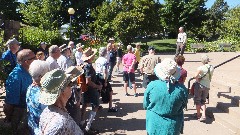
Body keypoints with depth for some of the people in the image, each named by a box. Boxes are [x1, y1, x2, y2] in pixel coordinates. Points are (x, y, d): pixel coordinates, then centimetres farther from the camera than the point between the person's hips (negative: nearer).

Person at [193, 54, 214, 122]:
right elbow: (210, 77, 10)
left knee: (197, 100, 12)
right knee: (203, 101, 15)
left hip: (199, 85, -5)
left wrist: (198, 81, -13)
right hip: (207, 86, 5)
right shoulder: (212, 67, -1)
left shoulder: (201, 68, -19)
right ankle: (203, 115, -1)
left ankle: (198, 115, 20)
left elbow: (195, 76, -30)